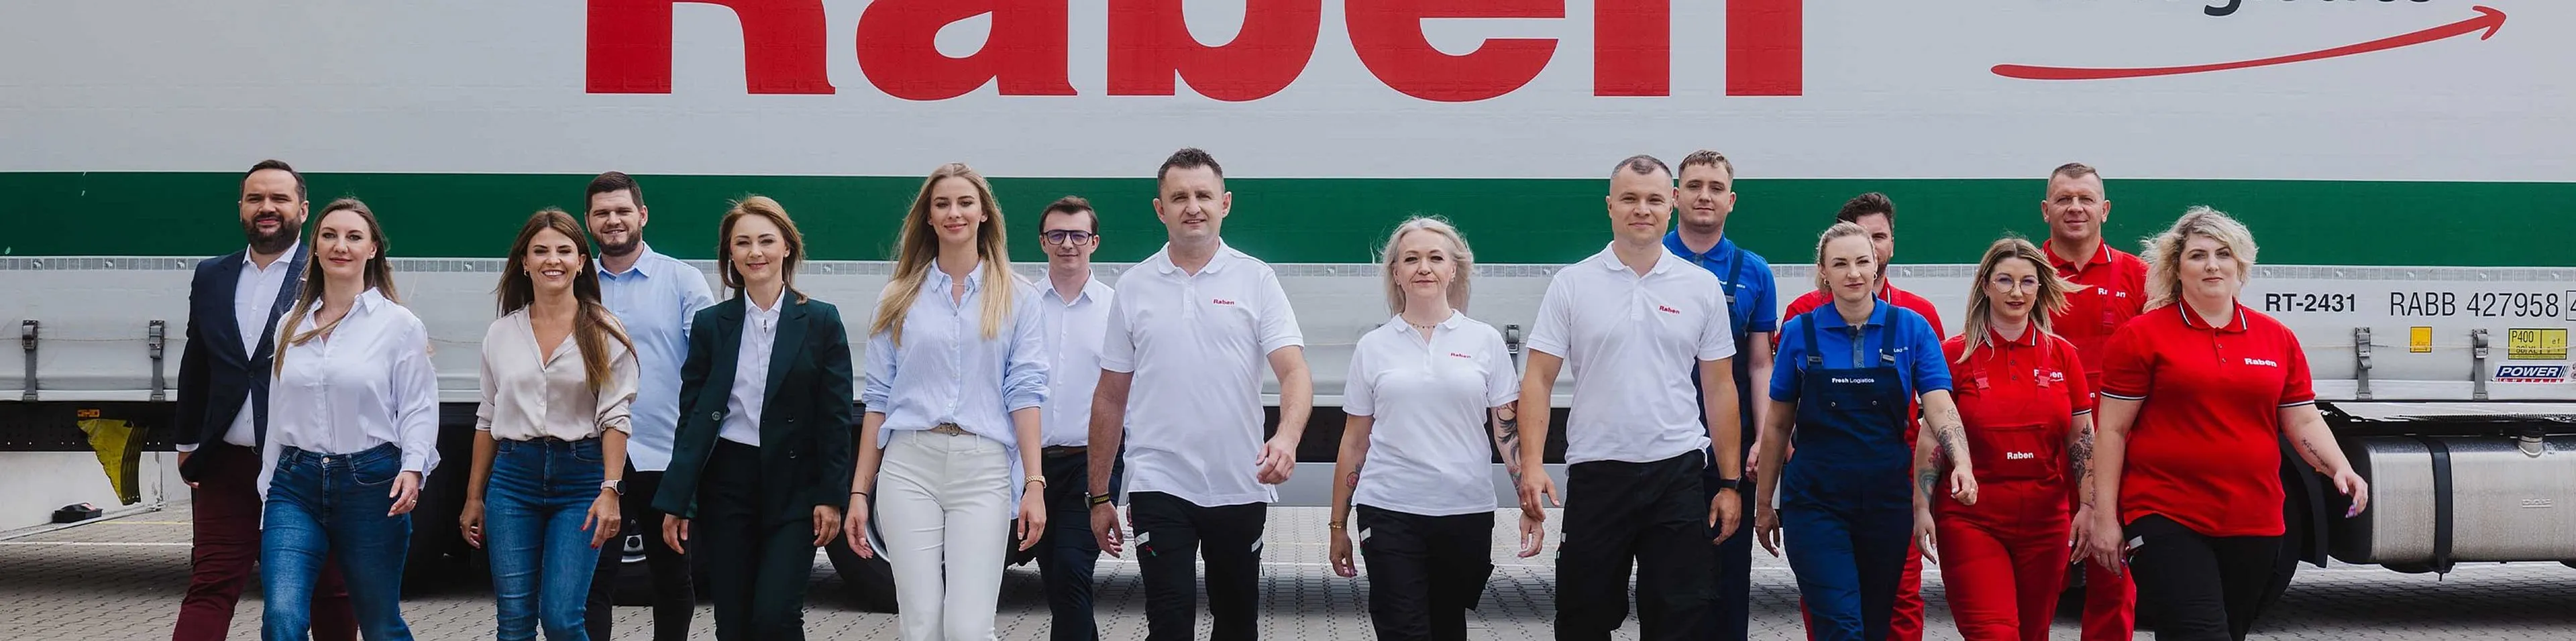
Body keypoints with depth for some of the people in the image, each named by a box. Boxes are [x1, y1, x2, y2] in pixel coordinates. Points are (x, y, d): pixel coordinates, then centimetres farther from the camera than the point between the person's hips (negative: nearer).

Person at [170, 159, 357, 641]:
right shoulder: (211, 277, 11)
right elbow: (195, 368, 18)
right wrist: (187, 444, 17)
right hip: (227, 466, 4)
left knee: (327, 592, 9)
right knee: (209, 589, 0)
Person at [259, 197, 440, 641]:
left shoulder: (399, 325, -2)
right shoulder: (291, 324, 11)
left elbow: (418, 409, -3)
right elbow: (278, 412, 15)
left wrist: (413, 469, -19)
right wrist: (268, 488, 14)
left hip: (370, 484, -3)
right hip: (296, 483, 3)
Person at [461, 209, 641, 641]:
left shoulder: (605, 333, -1)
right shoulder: (501, 334, 9)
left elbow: (614, 418, -5)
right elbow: (487, 420, 14)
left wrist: (610, 490, -15)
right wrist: (474, 498, 14)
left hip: (580, 478, -3)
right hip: (513, 477, 3)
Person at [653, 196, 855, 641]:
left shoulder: (821, 321, 1)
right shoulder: (710, 324, 6)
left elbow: (835, 416, 0)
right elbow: (692, 416, 5)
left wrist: (831, 497, -6)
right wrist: (675, 502, 0)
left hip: (794, 488, -2)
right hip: (726, 484, 2)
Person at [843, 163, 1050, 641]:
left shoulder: (1016, 298, 9)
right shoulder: (899, 299, 12)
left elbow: (1024, 392, 2)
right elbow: (877, 398, 11)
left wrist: (1034, 484, -8)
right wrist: (859, 492, 6)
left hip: (983, 469, -1)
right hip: (910, 465, 1)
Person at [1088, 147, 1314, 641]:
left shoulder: (1256, 279, 1)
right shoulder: (1134, 286, 5)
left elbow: (1293, 371, -9)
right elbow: (1110, 398, 9)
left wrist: (1287, 437, -30)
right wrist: (1099, 495, 7)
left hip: (1240, 486, 0)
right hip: (1159, 485, 0)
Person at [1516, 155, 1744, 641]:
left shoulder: (1702, 287, 6)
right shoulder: (1572, 284, 2)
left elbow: (1719, 388, 9)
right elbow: (1538, 380, 0)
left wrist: (1730, 482, 5)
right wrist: (1531, 465, -13)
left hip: (1678, 473, 1)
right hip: (1595, 473, -1)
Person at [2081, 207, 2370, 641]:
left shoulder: (2277, 338, 11)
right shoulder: (2142, 336, -1)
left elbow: (2304, 420, 14)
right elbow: (2112, 431, -2)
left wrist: (2341, 468, -5)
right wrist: (2105, 518, -6)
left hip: (2254, 524, 5)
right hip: (2166, 521, -5)